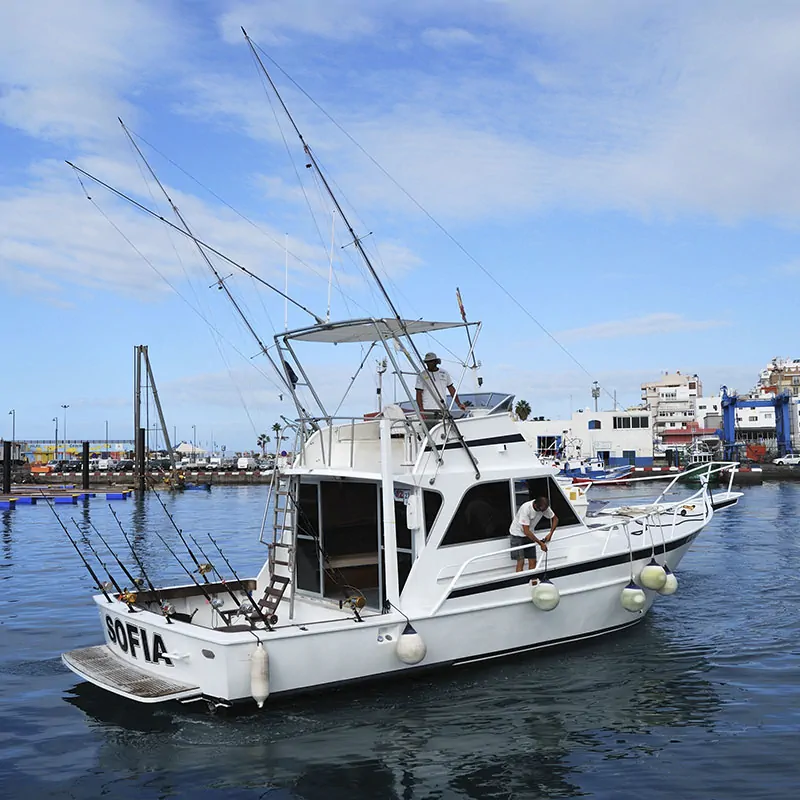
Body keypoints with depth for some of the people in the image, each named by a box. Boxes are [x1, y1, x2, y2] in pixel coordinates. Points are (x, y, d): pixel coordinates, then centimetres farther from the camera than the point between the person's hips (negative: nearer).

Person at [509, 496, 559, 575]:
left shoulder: (544, 507, -15)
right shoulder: (526, 508, -34)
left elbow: (555, 519, 2)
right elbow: (526, 531, -32)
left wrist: (550, 533, -13)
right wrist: (541, 543, -27)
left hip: (529, 535, 6)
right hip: (517, 535, -6)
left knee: (533, 561, 1)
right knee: (521, 561, -14)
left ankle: (532, 581, 6)